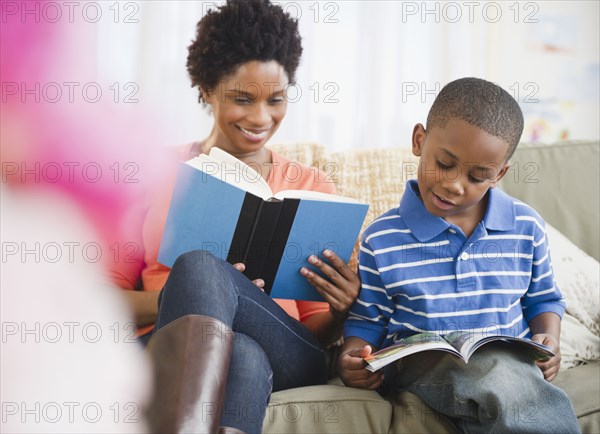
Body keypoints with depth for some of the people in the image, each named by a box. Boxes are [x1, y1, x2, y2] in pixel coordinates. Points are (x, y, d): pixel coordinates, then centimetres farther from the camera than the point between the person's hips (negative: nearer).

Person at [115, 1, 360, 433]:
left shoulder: (312, 186, 16)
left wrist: (339, 313, -8)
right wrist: (177, 299, -13)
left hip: (283, 360, 1)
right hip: (170, 351, 0)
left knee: (199, 271, -33)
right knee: (197, 270, -37)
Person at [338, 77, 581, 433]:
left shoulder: (527, 227, 6)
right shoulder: (381, 240, 0)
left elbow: (543, 299, 21)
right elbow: (367, 321, 9)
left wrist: (548, 338, -1)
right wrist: (352, 358, -12)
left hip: (511, 362, 3)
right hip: (421, 364, -2)